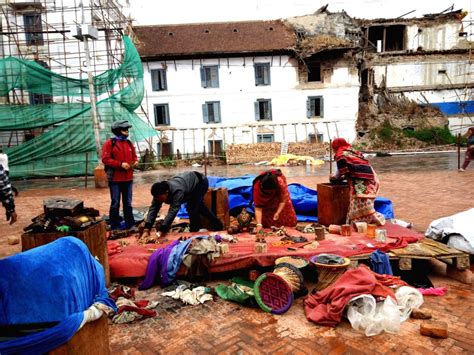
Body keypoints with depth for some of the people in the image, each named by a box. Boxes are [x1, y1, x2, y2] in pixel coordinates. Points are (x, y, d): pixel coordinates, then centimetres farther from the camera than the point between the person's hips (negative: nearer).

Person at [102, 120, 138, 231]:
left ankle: (130, 224, 20)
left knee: (128, 203, 12)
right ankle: (114, 226, 12)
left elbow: (134, 156, 21)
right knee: (115, 203, 2)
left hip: (128, 178, 5)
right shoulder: (109, 143, -6)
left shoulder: (129, 143, 12)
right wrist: (120, 164, -19)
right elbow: (105, 159, -12)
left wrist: (135, 161, -3)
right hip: (115, 179, -5)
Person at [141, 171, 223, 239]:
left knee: (192, 208, -20)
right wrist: (146, 230, -33)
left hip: (200, 182, -9)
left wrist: (161, 232, -51)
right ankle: (218, 226, 37)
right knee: (199, 207, 22)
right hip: (191, 180, 9)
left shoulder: (177, 191, -44)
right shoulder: (159, 192, -22)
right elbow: (153, 209, -25)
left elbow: (172, 211, -48)